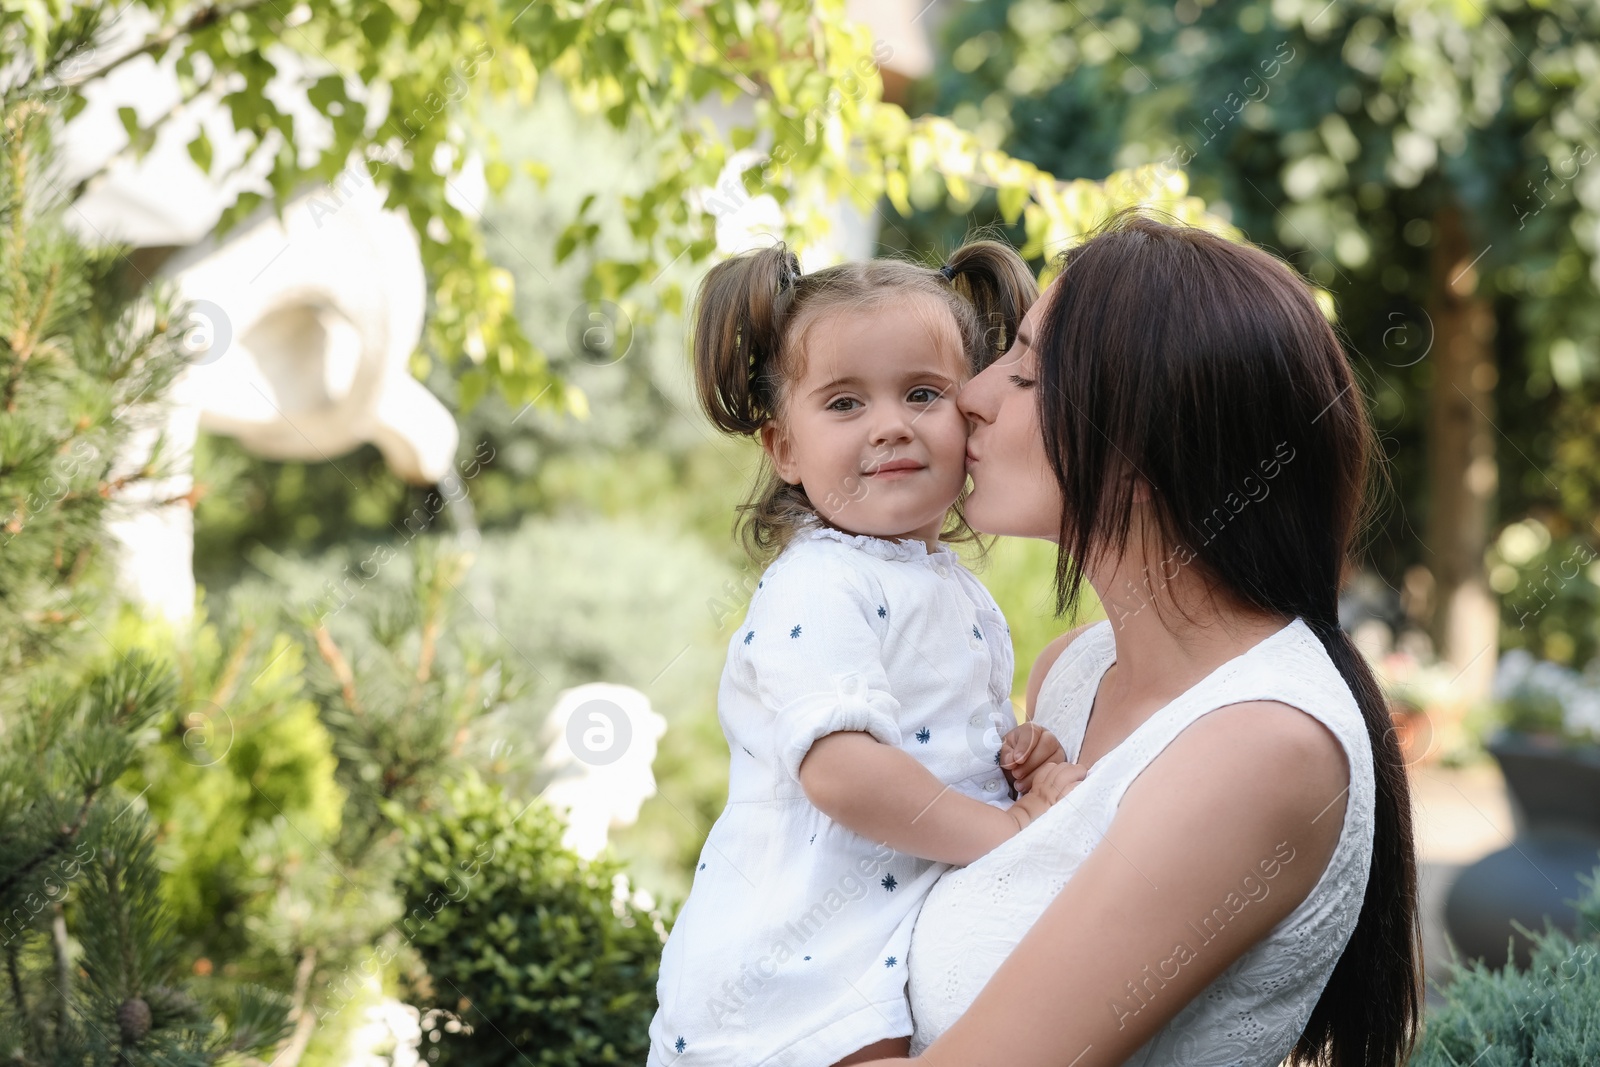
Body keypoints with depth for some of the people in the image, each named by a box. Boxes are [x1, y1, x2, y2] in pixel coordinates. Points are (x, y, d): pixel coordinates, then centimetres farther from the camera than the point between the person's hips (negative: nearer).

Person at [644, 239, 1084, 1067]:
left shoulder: (961, 595, 13)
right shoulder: (815, 591, -17)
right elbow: (841, 772, -29)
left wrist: (1039, 782, 0)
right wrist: (999, 832, -19)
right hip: (804, 969, -9)